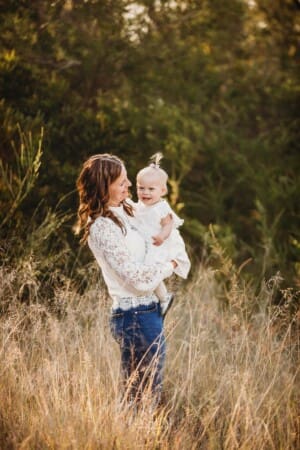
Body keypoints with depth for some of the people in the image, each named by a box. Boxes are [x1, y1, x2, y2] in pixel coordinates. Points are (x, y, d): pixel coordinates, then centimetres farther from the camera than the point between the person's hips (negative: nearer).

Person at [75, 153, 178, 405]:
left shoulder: (123, 210, 7)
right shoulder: (103, 227, -20)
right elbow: (137, 277, -21)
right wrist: (169, 266, -6)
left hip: (147, 310, 9)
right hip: (137, 316, -9)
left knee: (138, 395, 16)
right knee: (146, 397, -2)